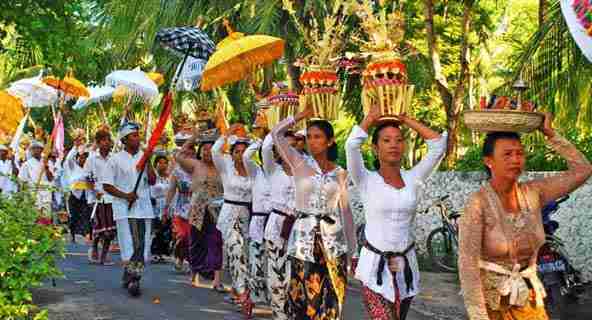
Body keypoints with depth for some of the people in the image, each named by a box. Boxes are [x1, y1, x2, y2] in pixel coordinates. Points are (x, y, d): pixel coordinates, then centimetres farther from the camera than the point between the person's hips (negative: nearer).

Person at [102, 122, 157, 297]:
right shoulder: (116, 159, -1)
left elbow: (152, 181, 4)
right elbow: (107, 185, -2)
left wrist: (148, 162, -8)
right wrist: (125, 195, -14)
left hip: (144, 207, 4)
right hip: (124, 208, -4)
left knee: (142, 245, 3)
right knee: (130, 245, -10)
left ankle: (129, 278, 14)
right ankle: (132, 280, -5)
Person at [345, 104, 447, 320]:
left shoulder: (413, 179, 3)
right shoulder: (367, 181, -5)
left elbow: (438, 143, -3)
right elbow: (352, 145, -20)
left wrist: (405, 120, 2)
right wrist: (372, 117, -5)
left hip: (406, 266, 4)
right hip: (375, 267, -4)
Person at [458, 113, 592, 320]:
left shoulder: (533, 193, -5)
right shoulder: (478, 203, -20)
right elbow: (468, 264, -24)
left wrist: (550, 134, -7)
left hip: (528, 296, 5)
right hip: (491, 299, -5)